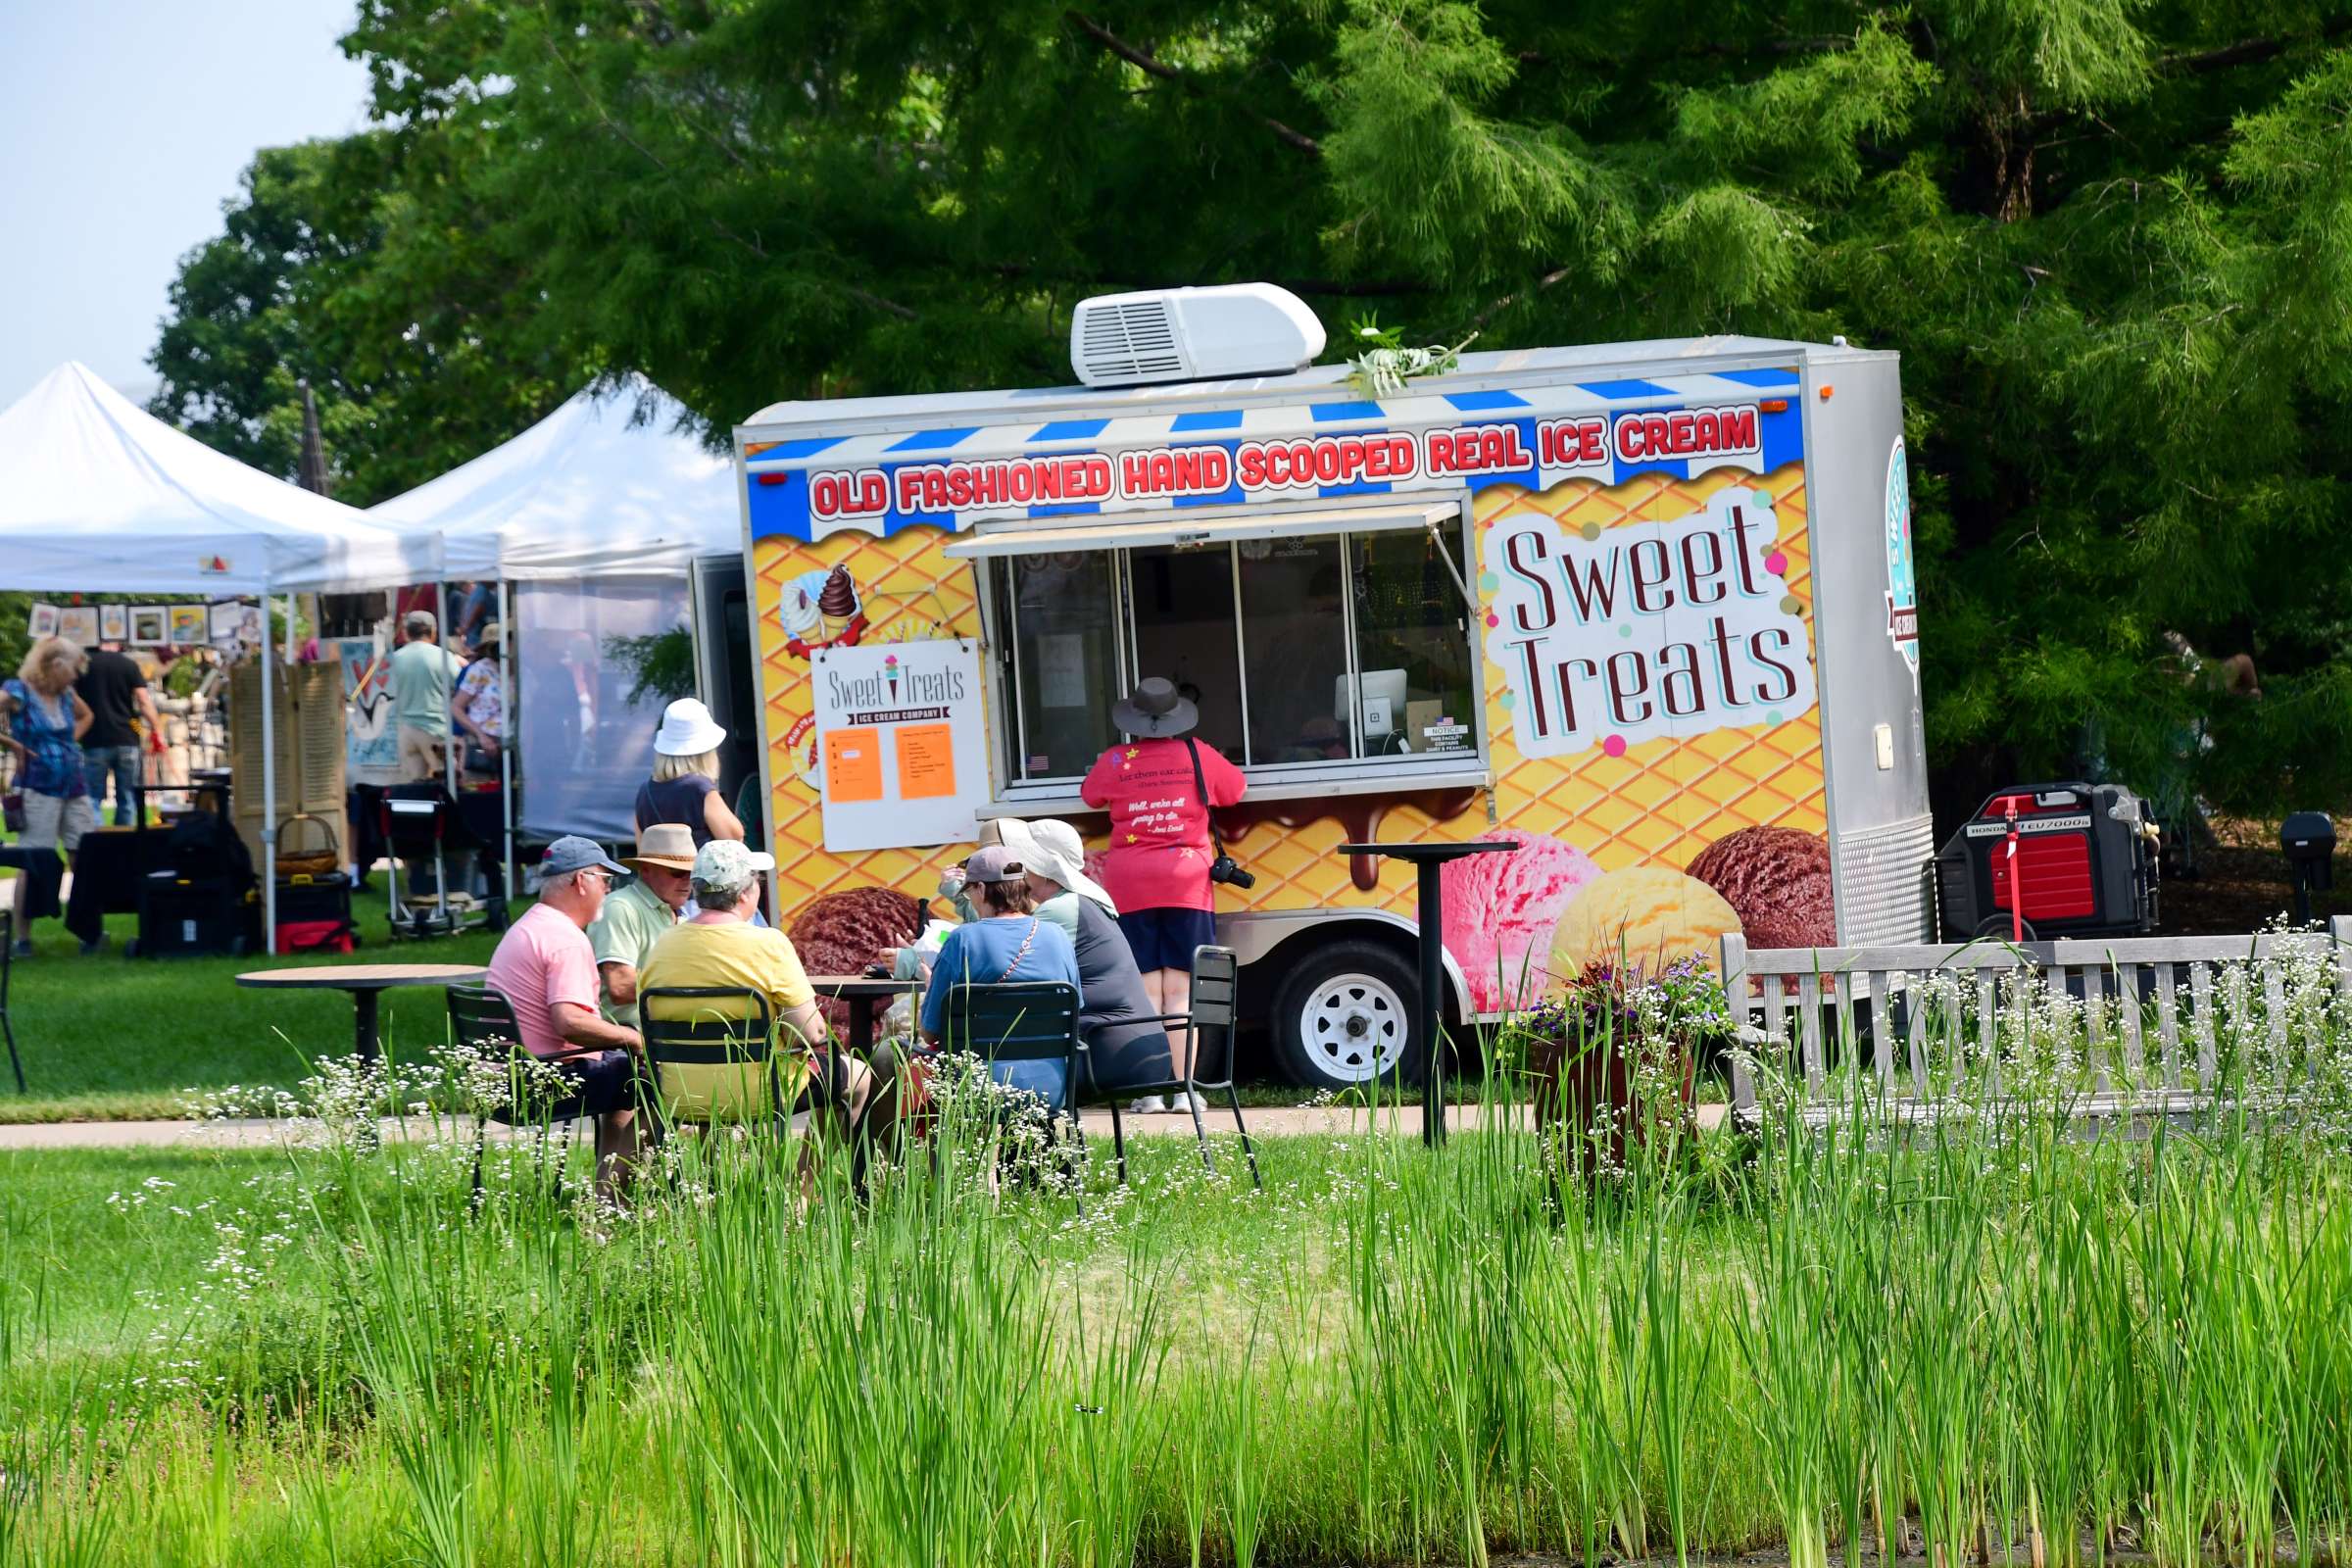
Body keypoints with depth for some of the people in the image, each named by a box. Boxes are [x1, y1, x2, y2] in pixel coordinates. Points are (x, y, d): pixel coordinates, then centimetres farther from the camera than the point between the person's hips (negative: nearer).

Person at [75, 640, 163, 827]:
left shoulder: (84, 666, 2)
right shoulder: (129, 665, 2)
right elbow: (144, 702, -5)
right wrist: (156, 731, 0)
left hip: (94, 741, -1)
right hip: (125, 739, 1)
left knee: (92, 799, 2)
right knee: (126, 798, 8)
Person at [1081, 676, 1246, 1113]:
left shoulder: (1115, 762, 1)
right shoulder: (1197, 756, 1)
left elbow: (1090, 796, 21)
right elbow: (1236, 789, 18)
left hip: (1130, 886, 0)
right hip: (1186, 881, 0)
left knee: (1146, 991, -1)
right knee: (1181, 990, 0)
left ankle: (1150, 1091, -6)